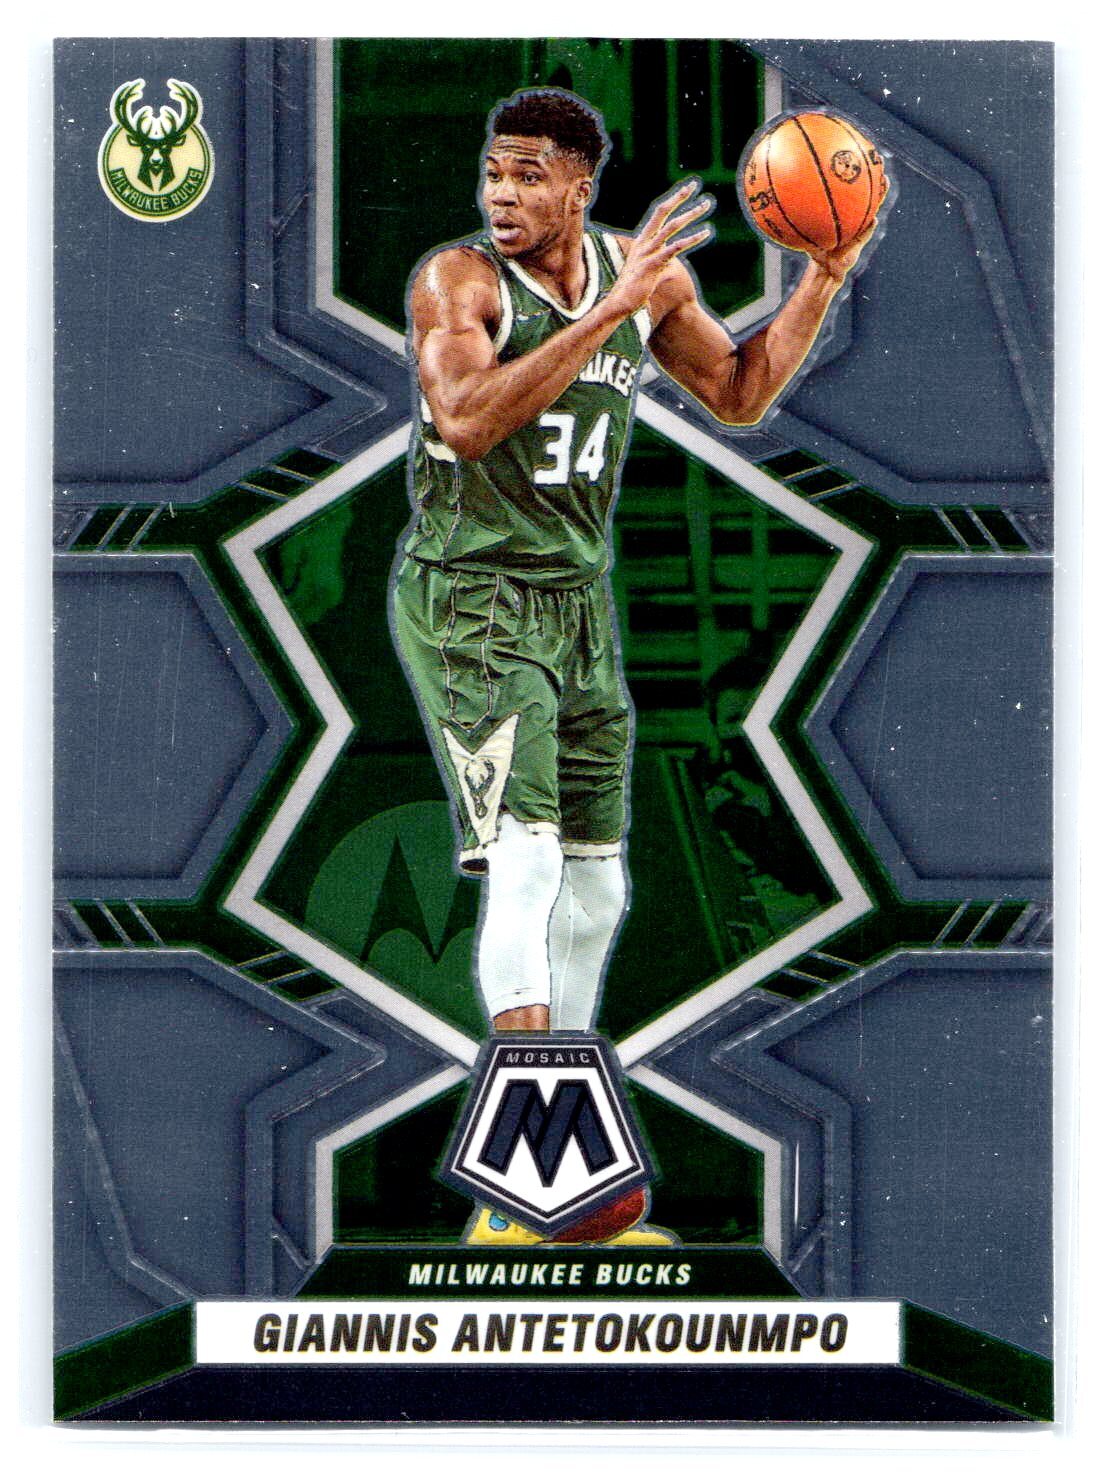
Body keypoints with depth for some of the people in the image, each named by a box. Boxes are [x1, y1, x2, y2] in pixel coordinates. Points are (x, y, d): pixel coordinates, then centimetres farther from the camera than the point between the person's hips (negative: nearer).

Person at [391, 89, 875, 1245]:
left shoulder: (642, 273, 4)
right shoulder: (456, 280, -15)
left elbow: (739, 393, 15)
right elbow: (465, 419, -33)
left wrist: (825, 277, 3)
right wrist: (608, 312, -35)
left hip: (580, 599, 7)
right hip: (467, 601, -7)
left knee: (595, 876, 14)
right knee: (523, 854, -20)